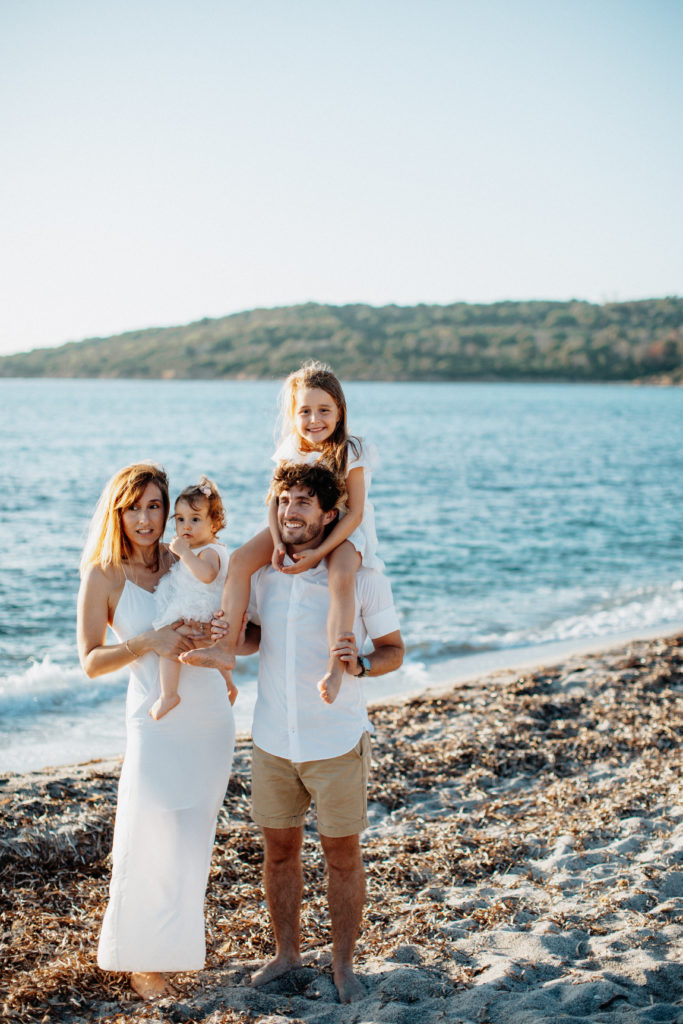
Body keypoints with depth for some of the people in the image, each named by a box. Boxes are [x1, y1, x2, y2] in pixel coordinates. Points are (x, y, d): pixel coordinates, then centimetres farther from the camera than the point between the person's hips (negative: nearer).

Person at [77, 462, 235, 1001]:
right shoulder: (103, 576, -7)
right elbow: (90, 661, -11)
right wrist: (149, 643, -23)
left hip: (212, 717, 4)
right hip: (158, 721, -4)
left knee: (193, 836, 15)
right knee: (152, 841, 0)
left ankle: (180, 934, 34)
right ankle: (139, 959, 18)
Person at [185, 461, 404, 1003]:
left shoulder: (362, 576, -12)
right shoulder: (263, 570, -1)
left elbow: (393, 649, -4)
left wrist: (360, 663, -26)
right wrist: (226, 650, -7)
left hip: (337, 743, -3)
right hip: (273, 739, 3)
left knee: (342, 855, 9)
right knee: (280, 850, 15)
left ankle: (343, 962, 26)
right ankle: (286, 952, 34)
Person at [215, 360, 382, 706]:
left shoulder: (350, 453, -17)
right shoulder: (290, 452, -3)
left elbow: (354, 513, -18)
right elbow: (275, 500, -1)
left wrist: (318, 553, -27)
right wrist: (278, 543, -19)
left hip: (342, 531, -5)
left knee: (341, 578, -37)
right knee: (240, 560, -16)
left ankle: (336, 669, -36)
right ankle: (226, 648, -14)